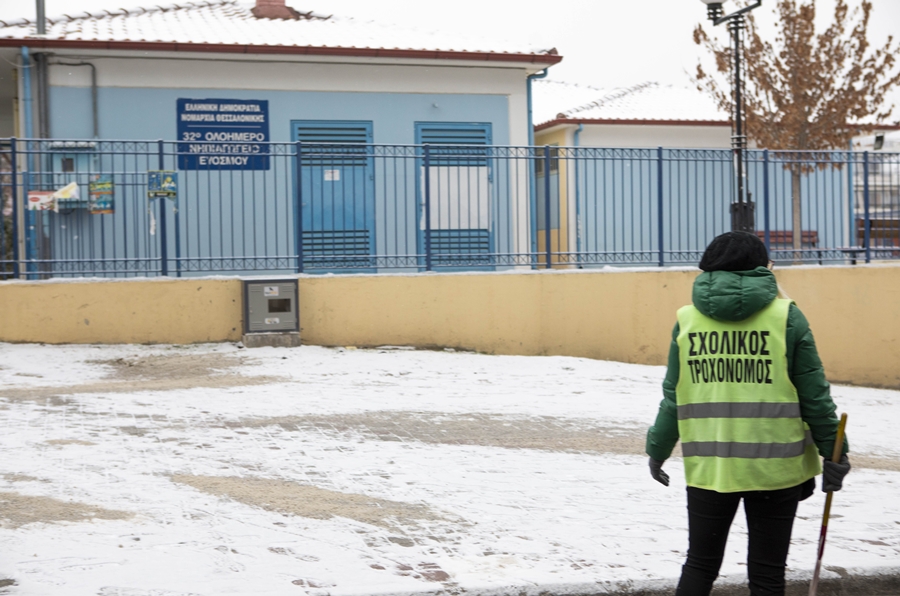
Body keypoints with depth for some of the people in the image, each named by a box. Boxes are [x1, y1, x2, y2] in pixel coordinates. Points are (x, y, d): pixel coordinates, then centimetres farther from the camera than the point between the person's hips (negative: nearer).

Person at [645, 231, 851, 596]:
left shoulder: (688, 320, 2)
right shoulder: (786, 317, -4)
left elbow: (673, 399, 5)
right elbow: (814, 396, -3)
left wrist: (658, 452, 17)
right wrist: (833, 453, 6)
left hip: (708, 467, 2)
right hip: (774, 468, -2)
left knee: (699, 566, 15)